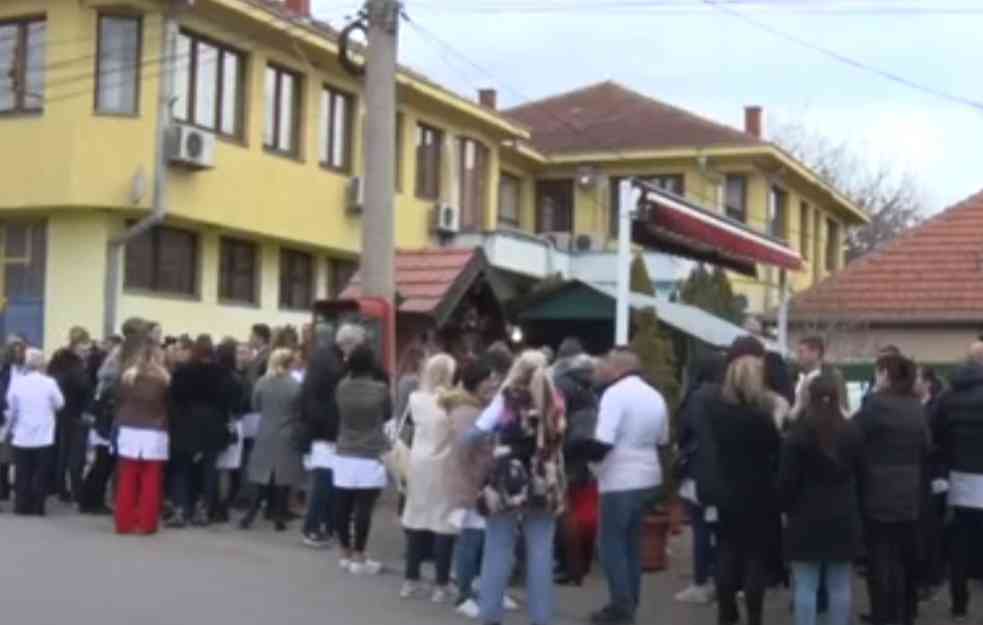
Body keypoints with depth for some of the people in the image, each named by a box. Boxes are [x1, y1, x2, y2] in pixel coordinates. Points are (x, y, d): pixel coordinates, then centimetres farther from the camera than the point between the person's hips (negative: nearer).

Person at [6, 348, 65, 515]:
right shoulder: (49, 383, -10)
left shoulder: (17, 382, -6)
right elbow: (59, 404, 2)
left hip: (21, 436, 2)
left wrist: (11, 427, 18)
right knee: (41, 474, 6)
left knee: (22, 474, 10)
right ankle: (38, 506, 4)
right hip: (44, 437, -1)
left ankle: (22, 505, 9)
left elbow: (11, 408, 2)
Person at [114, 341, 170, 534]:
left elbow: (120, 400, 7)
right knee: (151, 483, 3)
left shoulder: (127, 376, -2)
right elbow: (169, 405, 1)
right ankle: (146, 524, 3)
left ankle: (125, 523, 10)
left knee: (127, 482, 8)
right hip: (154, 435, -2)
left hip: (129, 432, 2)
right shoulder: (163, 379, -9)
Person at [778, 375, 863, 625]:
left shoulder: (798, 434, -10)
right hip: (843, 518, 3)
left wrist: (787, 508, 7)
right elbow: (860, 474, 7)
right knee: (840, 586, 9)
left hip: (807, 517, -3)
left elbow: (787, 479, -9)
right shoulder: (852, 432, 1)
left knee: (806, 586, 1)